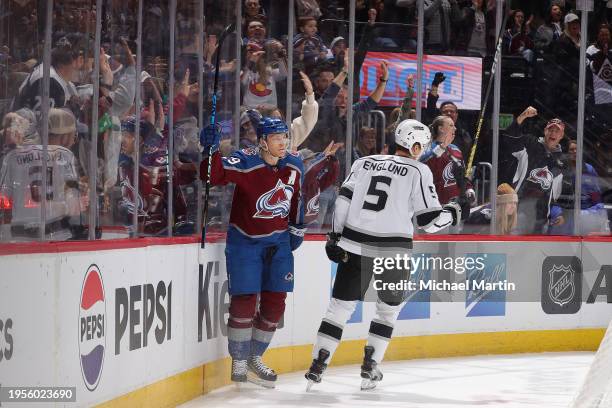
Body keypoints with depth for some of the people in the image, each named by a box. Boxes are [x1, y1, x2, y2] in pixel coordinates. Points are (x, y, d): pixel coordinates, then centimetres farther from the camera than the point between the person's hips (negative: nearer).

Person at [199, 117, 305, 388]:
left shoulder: (294, 165, -1)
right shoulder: (245, 163, -20)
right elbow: (213, 175, -30)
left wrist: (297, 228, 17)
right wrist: (212, 151, -47)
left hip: (278, 242, 5)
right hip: (244, 241, -5)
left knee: (275, 303, 7)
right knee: (244, 301, -6)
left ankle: (254, 359, 23)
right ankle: (239, 363, 6)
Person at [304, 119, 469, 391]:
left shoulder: (365, 163, 11)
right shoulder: (419, 171, 0)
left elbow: (344, 199, 3)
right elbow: (428, 220, -3)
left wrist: (335, 236, 6)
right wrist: (455, 212, 13)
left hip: (355, 246, 2)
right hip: (393, 251, -2)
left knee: (340, 306, 6)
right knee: (388, 308, 18)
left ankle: (317, 367, -3)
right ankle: (370, 369, 15)